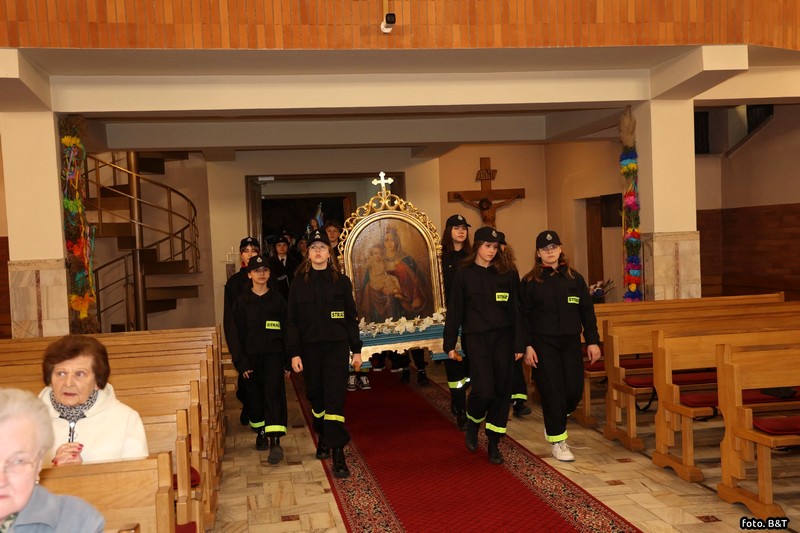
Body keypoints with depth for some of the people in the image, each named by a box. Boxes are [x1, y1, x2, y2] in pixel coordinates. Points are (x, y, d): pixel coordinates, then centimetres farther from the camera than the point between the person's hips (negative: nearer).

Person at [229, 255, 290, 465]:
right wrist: (241, 362, -5)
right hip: (251, 356, 2)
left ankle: (275, 441, -21)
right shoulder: (242, 301, 5)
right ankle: (261, 433, 27)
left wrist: (287, 361, 3)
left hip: (274, 354, -1)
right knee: (255, 396, 7)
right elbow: (237, 333, 4)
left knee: (273, 393, -14)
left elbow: (286, 331, 7)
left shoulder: (277, 299, 5)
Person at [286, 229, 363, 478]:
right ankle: (323, 440, 31)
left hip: (337, 347, -1)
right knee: (317, 397, 10)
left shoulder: (341, 281, 4)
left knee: (335, 398, -9)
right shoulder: (299, 283, 4)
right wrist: (294, 353, -4)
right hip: (310, 348, 2)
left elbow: (351, 317, 6)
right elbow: (292, 321, 3)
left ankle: (337, 453, -10)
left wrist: (356, 350, 3)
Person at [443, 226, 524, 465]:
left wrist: (519, 343, 3)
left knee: (502, 391, 2)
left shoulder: (506, 274, 6)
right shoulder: (464, 274, 1)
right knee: (484, 390, -13)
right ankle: (473, 423, 20)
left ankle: (494, 444, 16)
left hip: (503, 338, 3)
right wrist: (450, 344, 0)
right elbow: (454, 311, 2)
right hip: (477, 339, -2)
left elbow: (514, 310, 7)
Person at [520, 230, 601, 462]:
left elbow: (587, 311, 9)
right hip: (543, 344, -3)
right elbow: (524, 316, -2)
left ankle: (554, 423, 30)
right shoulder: (530, 281, 0)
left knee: (574, 389, 1)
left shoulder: (574, 278, 8)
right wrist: (527, 346, -10)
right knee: (552, 392, -3)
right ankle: (557, 441, 11)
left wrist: (593, 340, 2)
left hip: (571, 343, 3)